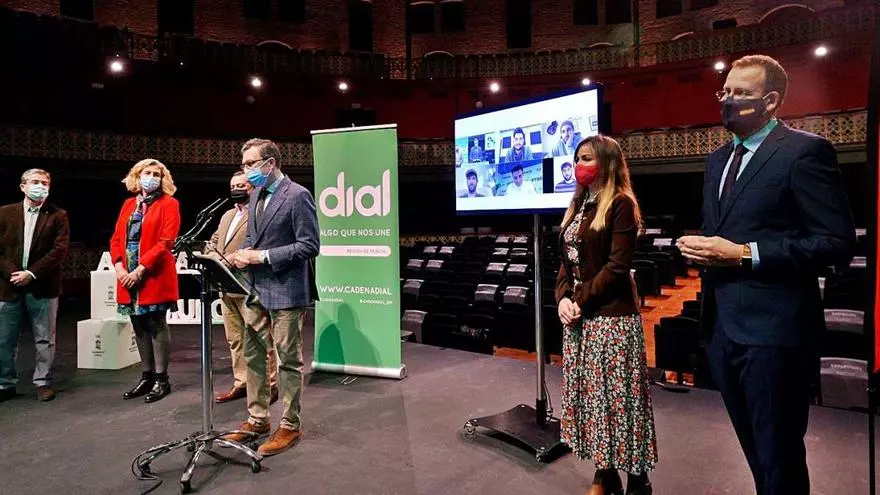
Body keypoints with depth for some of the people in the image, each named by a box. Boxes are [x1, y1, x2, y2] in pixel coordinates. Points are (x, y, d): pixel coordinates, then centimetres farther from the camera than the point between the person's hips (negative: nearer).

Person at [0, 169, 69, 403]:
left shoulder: (58, 216, 1)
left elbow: (60, 249, -7)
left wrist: (31, 273, -13)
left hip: (42, 287, -2)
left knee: (44, 339, 5)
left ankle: (43, 382, 17)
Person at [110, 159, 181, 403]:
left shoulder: (168, 204, -3)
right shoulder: (128, 204, 16)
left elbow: (166, 242, -12)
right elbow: (116, 238, 13)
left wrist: (140, 270, -17)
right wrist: (119, 266, -4)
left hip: (154, 276, -6)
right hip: (128, 276, 6)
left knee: (156, 326, 0)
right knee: (140, 327, 12)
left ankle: (161, 379, 9)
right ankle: (146, 376, 23)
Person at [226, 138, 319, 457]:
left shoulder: (297, 196, -13)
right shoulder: (256, 195, 13)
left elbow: (310, 246, -16)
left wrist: (263, 256, -18)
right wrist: (244, 253, 0)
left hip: (285, 291, -8)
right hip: (255, 289, 9)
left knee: (289, 360, 2)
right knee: (253, 356, 16)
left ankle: (290, 425, 16)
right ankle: (257, 418, 31)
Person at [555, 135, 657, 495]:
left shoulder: (621, 204, -9)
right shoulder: (579, 205, 14)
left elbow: (617, 266, -16)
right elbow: (567, 261, 12)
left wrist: (580, 300, -14)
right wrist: (563, 298, -3)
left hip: (612, 316, -8)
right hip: (578, 315, 8)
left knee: (618, 395, 1)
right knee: (589, 392, 12)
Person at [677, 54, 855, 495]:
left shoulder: (804, 151, -9)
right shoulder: (718, 159, 15)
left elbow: (837, 242, -14)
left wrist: (745, 255, -20)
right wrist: (701, 247, 3)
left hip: (772, 329, -7)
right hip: (722, 326, 7)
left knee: (780, 460, 8)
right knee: (756, 453, 22)